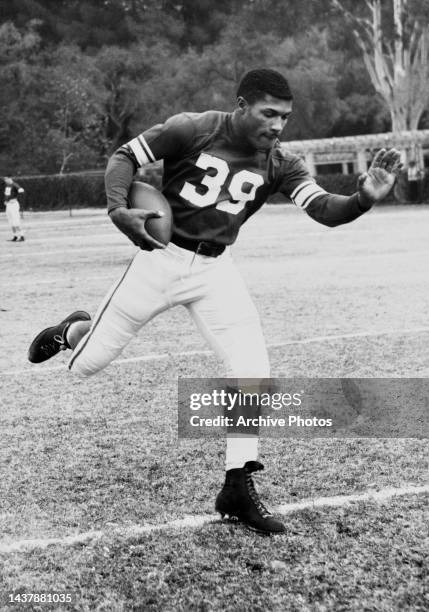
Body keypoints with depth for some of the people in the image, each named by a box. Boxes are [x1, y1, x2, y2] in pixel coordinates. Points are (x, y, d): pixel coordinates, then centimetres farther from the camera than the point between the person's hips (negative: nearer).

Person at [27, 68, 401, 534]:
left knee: (254, 375, -10)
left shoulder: (279, 166, -4)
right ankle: (72, 332, 42)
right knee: (86, 365, 3)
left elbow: (326, 210, -14)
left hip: (214, 269, 3)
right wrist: (118, 207, -27)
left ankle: (238, 488, 4)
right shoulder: (193, 129, -15)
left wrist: (364, 198, -35)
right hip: (161, 257, -3)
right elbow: (125, 156, -9)